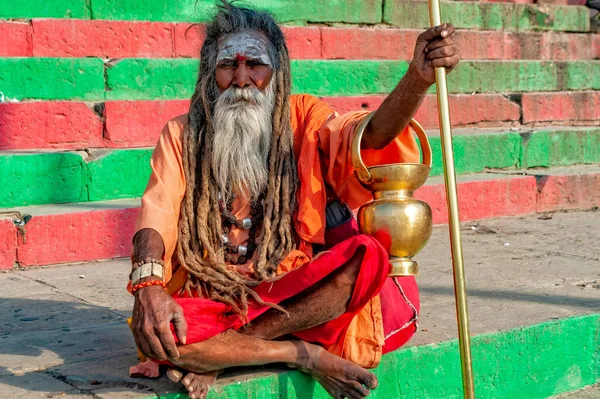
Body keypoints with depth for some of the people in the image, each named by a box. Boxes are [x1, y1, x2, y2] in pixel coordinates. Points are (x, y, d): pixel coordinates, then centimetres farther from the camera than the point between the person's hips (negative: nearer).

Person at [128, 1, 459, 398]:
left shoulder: (302, 118, 5)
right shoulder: (181, 136, 6)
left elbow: (368, 135, -15)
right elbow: (157, 215, -8)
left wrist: (418, 79, -35)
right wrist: (148, 286, -29)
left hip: (293, 297, 1)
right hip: (208, 302, -1)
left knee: (367, 255, -27)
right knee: (151, 325, -32)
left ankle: (217, 356, -19)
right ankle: (303, 354, -16)